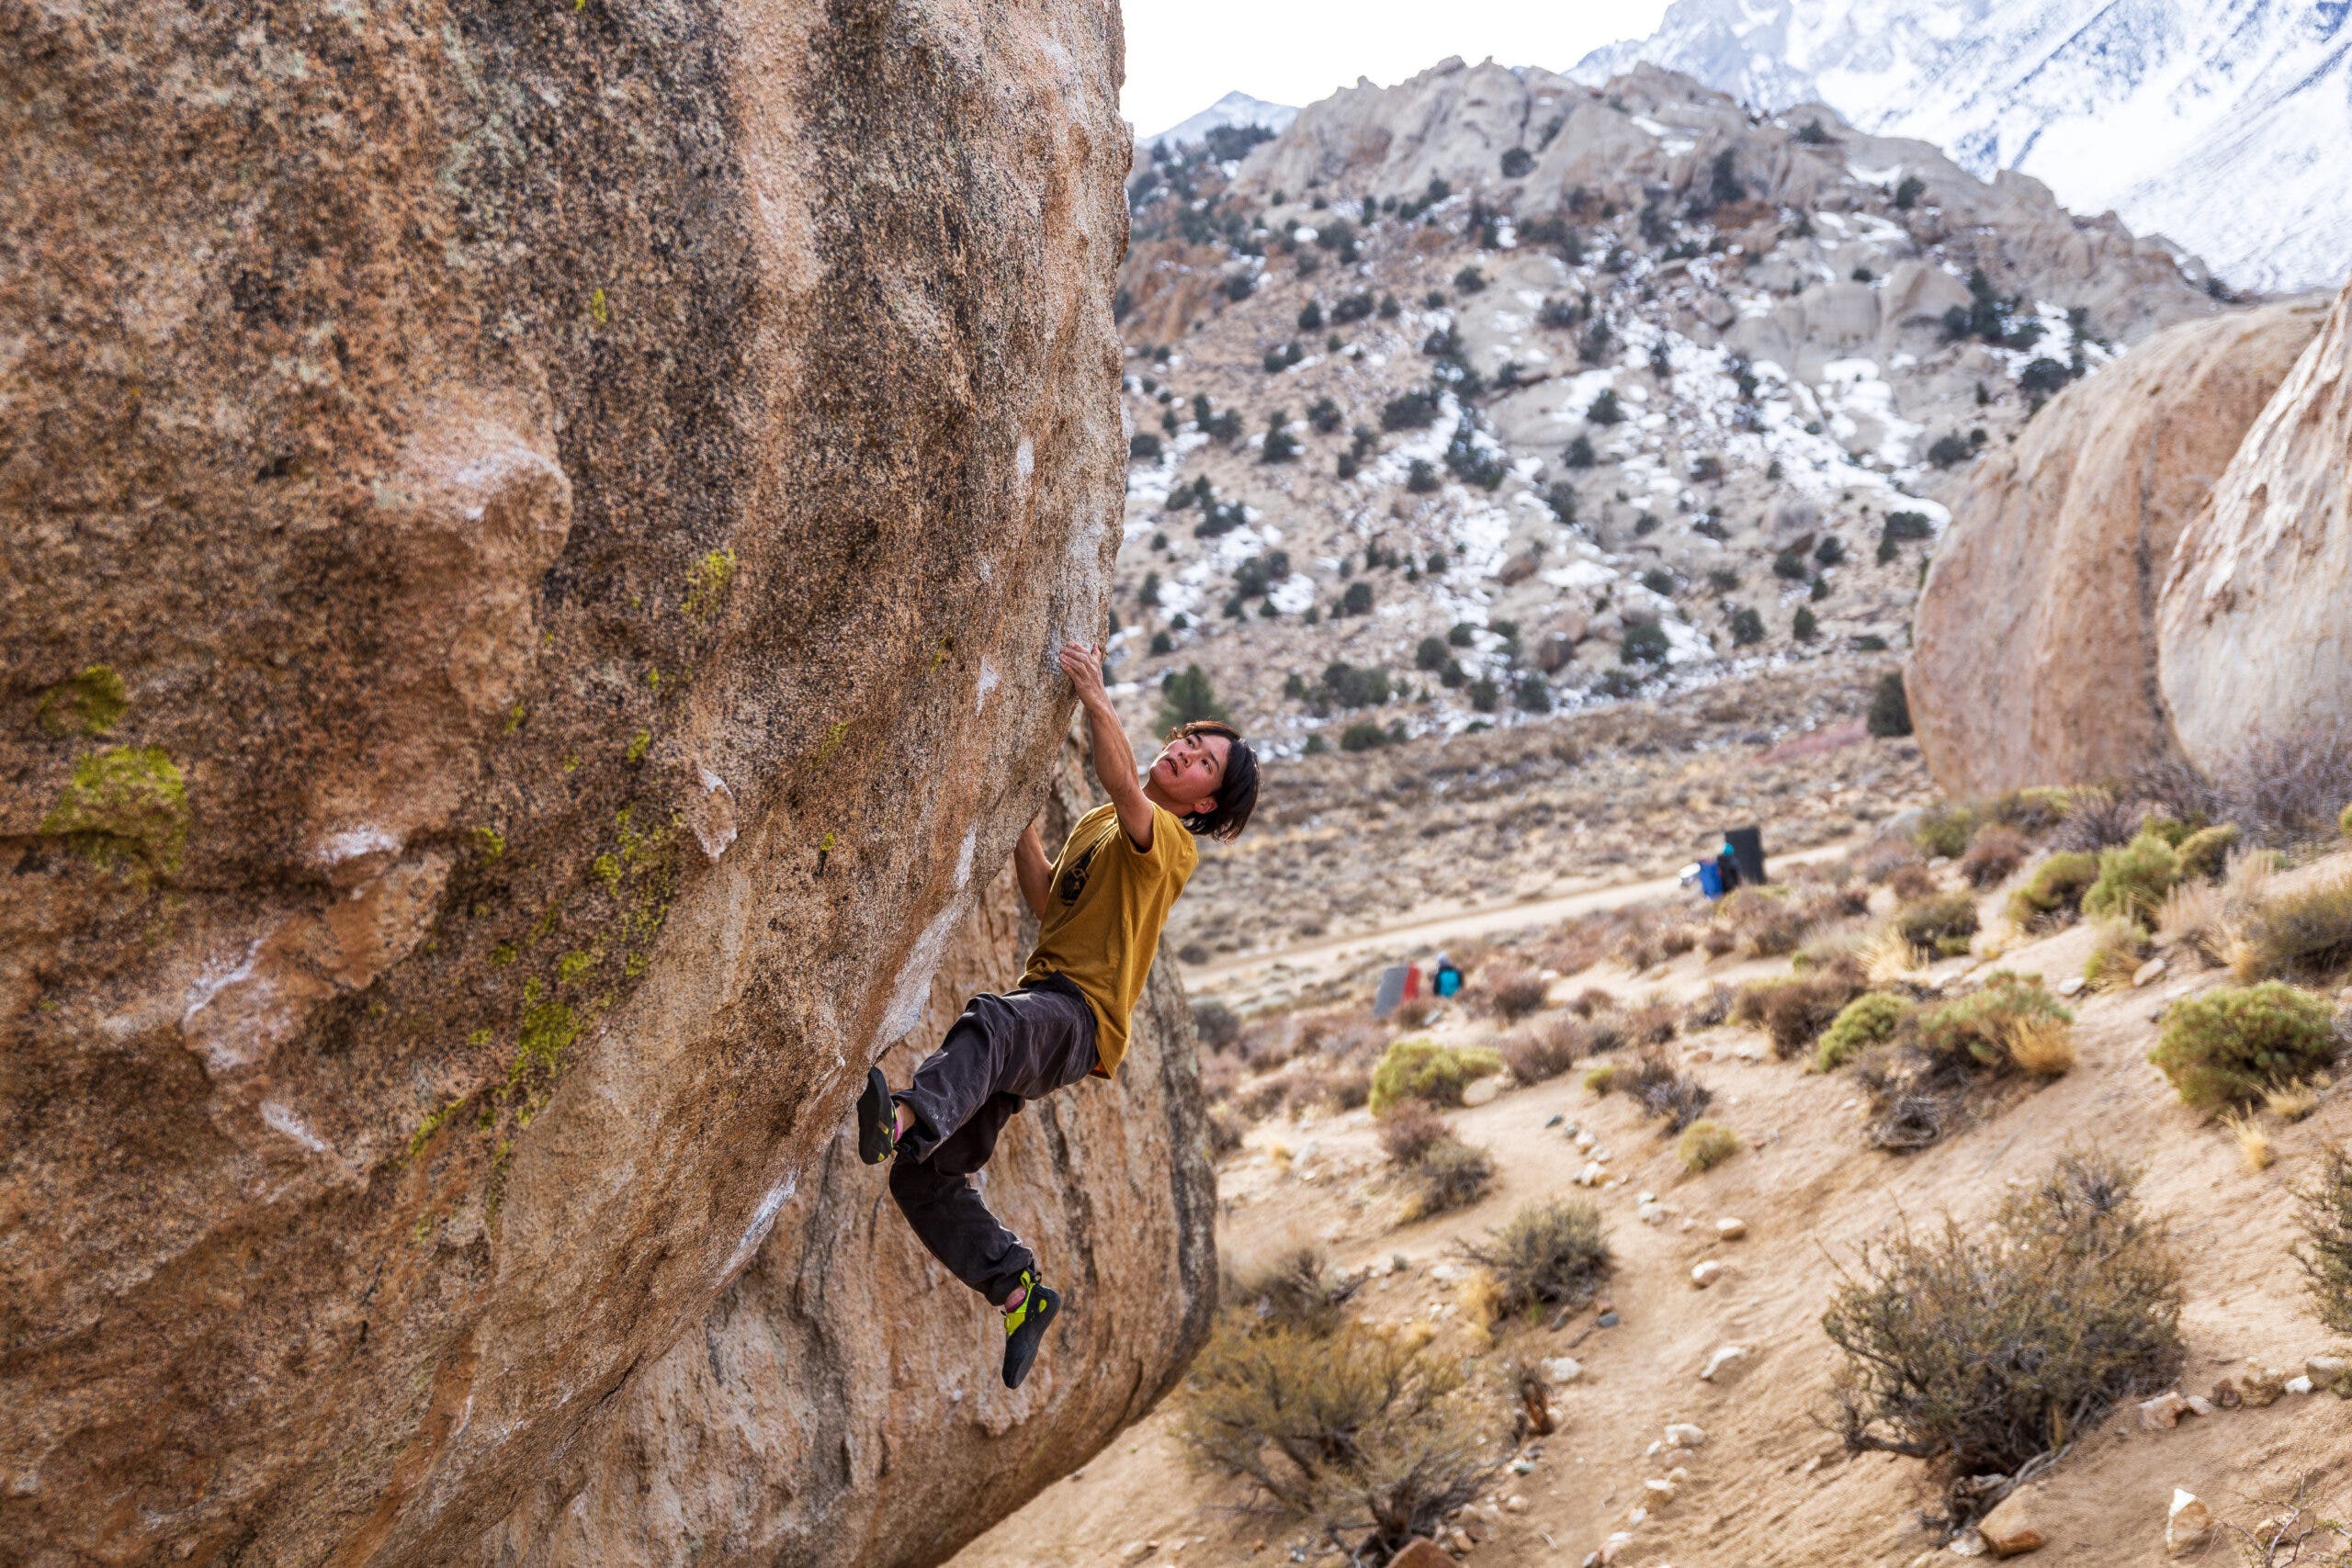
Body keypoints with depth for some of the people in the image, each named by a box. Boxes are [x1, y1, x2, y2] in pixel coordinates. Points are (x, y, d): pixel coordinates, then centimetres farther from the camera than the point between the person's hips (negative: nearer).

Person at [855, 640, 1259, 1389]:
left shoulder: (1168, 842, -2)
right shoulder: (1095, 825, 25)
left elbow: (1124, 785, -23)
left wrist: (1093, 692, -24)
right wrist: (1024, 813, 18)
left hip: (1080, 1016, -8)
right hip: (1038, 1007, 8)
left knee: (992, 1021, -44)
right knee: (924, 1176, -1)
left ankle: (903, 1120, -67)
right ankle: (1020, 1291, 4)